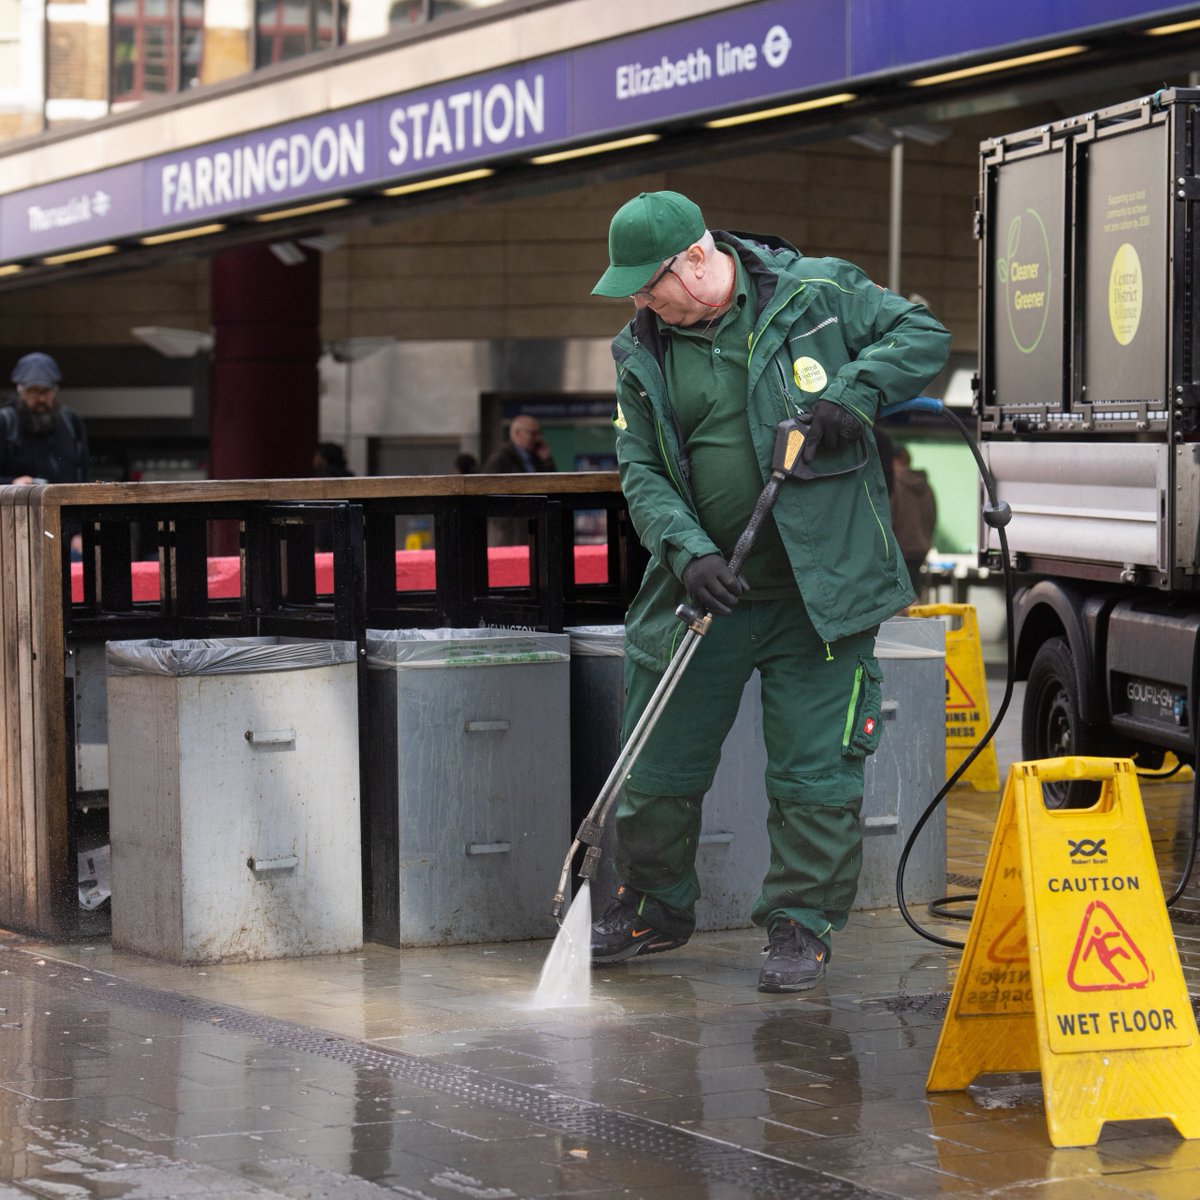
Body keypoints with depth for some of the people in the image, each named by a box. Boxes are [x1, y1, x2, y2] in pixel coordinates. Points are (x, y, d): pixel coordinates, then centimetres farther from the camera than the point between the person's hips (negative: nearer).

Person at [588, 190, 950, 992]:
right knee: (659, 761, 10)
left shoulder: (818, 293, -5)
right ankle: (655, 909, 31)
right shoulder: (644, 353, 4)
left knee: (814, 773, -1)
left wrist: (852, 392, -16)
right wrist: (686, 551, -15)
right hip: (705, 589, 4)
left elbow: (923, 336, 1)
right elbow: (641, 472, 2)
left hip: (821, 589, -3)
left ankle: (802, 927, 13)